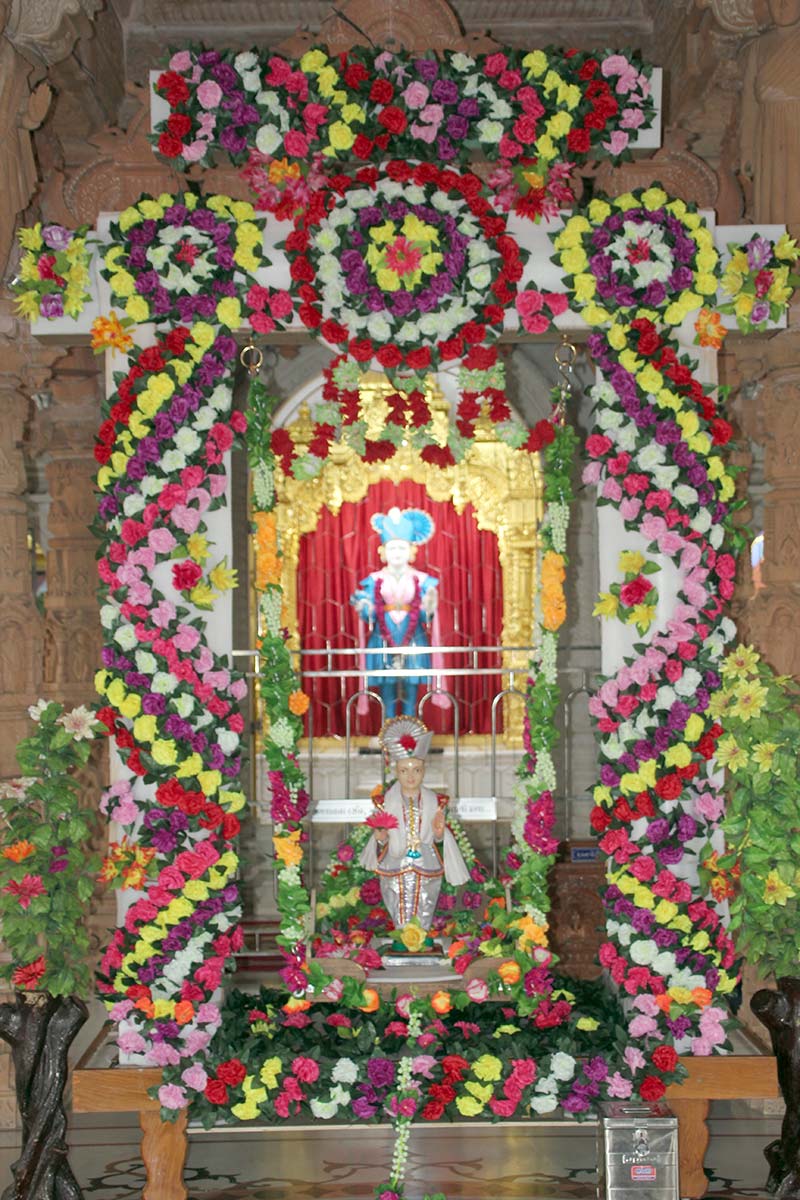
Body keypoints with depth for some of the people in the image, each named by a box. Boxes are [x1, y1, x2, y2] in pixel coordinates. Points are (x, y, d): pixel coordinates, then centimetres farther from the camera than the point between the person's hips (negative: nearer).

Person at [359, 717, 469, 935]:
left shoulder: (434, 802, 2)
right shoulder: (386, 802, 0)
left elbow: (441, 842, 7)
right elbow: (379, 842, 7)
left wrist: (439, 835, -15)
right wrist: (381, 840, -16)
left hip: (426, 874, 1)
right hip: (395, 874, -1)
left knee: (423, 924, 4)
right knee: (400, 927, 4)